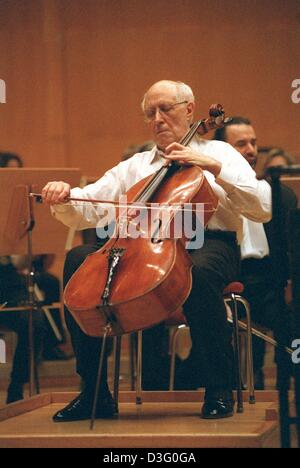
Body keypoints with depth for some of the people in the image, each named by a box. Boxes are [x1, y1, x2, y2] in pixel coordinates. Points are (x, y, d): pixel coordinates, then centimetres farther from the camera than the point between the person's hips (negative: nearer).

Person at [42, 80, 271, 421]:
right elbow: (85, 212, 17)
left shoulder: (218, 152, 14)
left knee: (198, 269, -41)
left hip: (207, 243, -4)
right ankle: (94, 392, -19)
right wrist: (63, 197, -6)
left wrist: (216, 168, -9)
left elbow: (263, 208, 0)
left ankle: (219, 390, -28)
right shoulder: (135, 166, 25)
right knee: (79, 259, -21)